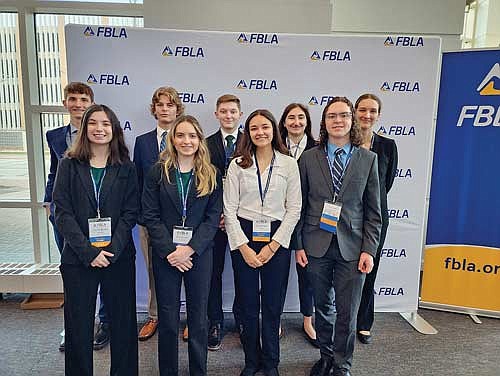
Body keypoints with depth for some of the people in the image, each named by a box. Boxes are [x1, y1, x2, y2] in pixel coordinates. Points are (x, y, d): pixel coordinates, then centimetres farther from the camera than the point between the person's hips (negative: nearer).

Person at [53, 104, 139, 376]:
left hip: (119, 257, 0)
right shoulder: (69, 166, 3)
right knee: (78, 325, 9)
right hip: (78, 258, 0)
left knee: (123, 322, 8)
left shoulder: (126, 168, 4)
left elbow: (130, 212, -1)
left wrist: (112, 249, -13)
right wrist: (88, 251, -13)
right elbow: (62, 212, -4)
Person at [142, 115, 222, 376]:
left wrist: (190, 249, -13)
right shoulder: (158, 172, 0)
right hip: (165, 254, 0)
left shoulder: (211, 175, 2)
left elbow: (213, 217, -2)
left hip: (199, 253, 1)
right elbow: (150, 215, -4)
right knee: (167, 318, 9)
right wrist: (170, 251, -13)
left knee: (198, 317, 10)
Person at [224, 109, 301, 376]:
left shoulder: (289, 164, 0)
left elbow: (294, 209, -1)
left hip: (276, 239, 0)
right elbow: (229, 209, -1)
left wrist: (273, 245, -7)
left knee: (273, 305, 9)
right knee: (248, 304, 10)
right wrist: (244, 247, -8)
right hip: (243, 238, 1)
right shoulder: (237, 165, 0)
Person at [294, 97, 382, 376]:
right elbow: (301, 205, 3)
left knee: (347, 312, 8)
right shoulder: (309, 158, 1)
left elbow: (373, 211, 2)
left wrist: (369, 250, -4)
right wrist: (299, 245, 0)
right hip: (317, 245, 1)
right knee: (323, 307, 16)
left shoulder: (368, 159, 2)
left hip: (351, 247, 0)